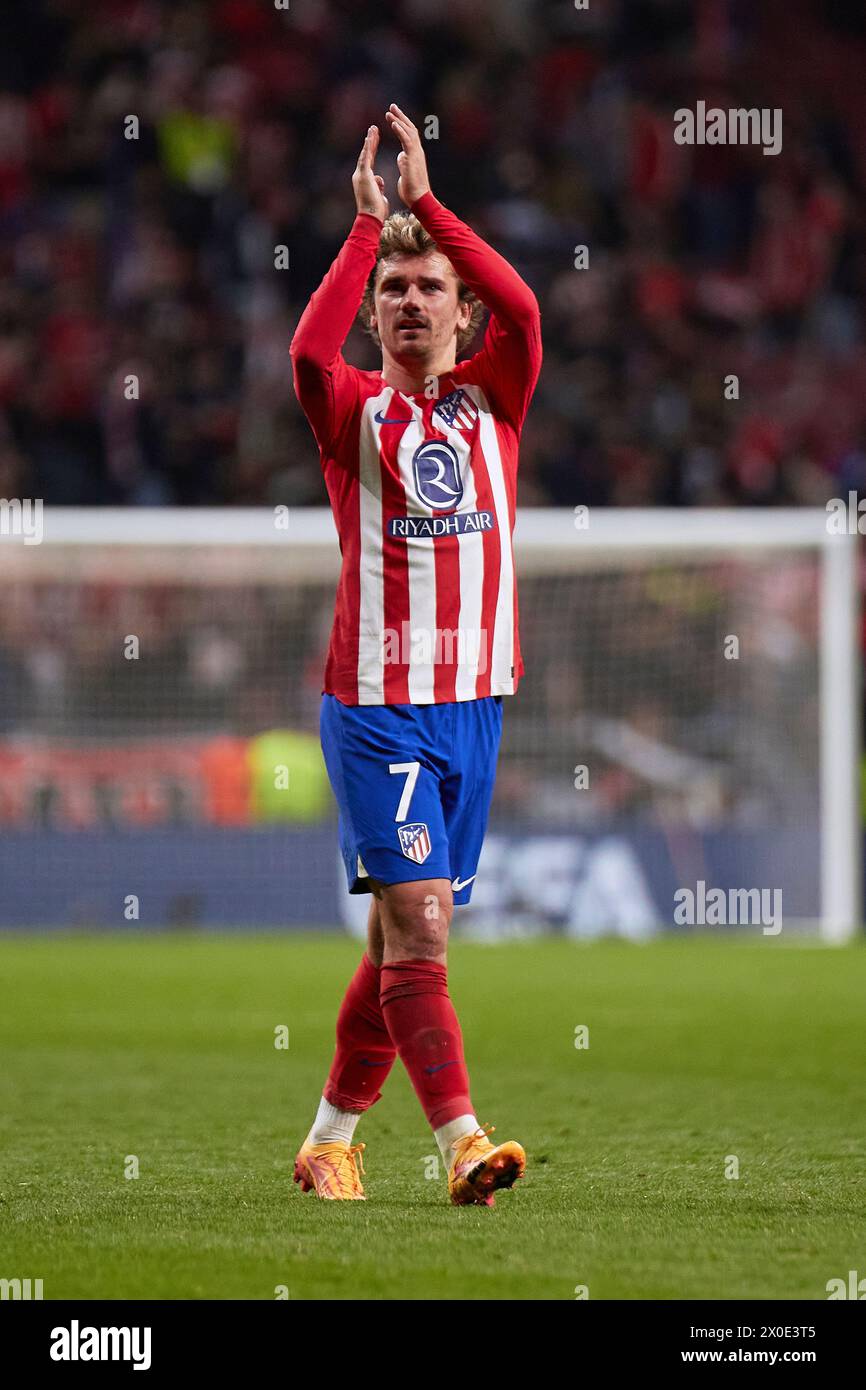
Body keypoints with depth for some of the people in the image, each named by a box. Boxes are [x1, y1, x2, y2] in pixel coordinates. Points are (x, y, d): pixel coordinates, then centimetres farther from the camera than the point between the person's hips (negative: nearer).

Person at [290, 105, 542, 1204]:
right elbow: (309, 351, -22)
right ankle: (461, 1142, -21)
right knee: (417, 919, -15)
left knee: (402, 935, 9)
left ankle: (331, 1140, 20)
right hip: (376, 705, -4)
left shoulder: (492, 403, 9)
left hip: (472, 700, 4)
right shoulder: (354, 410, 1)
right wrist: (368, 224, -19)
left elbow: (522, 312, -11)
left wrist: (425, 202, -12)